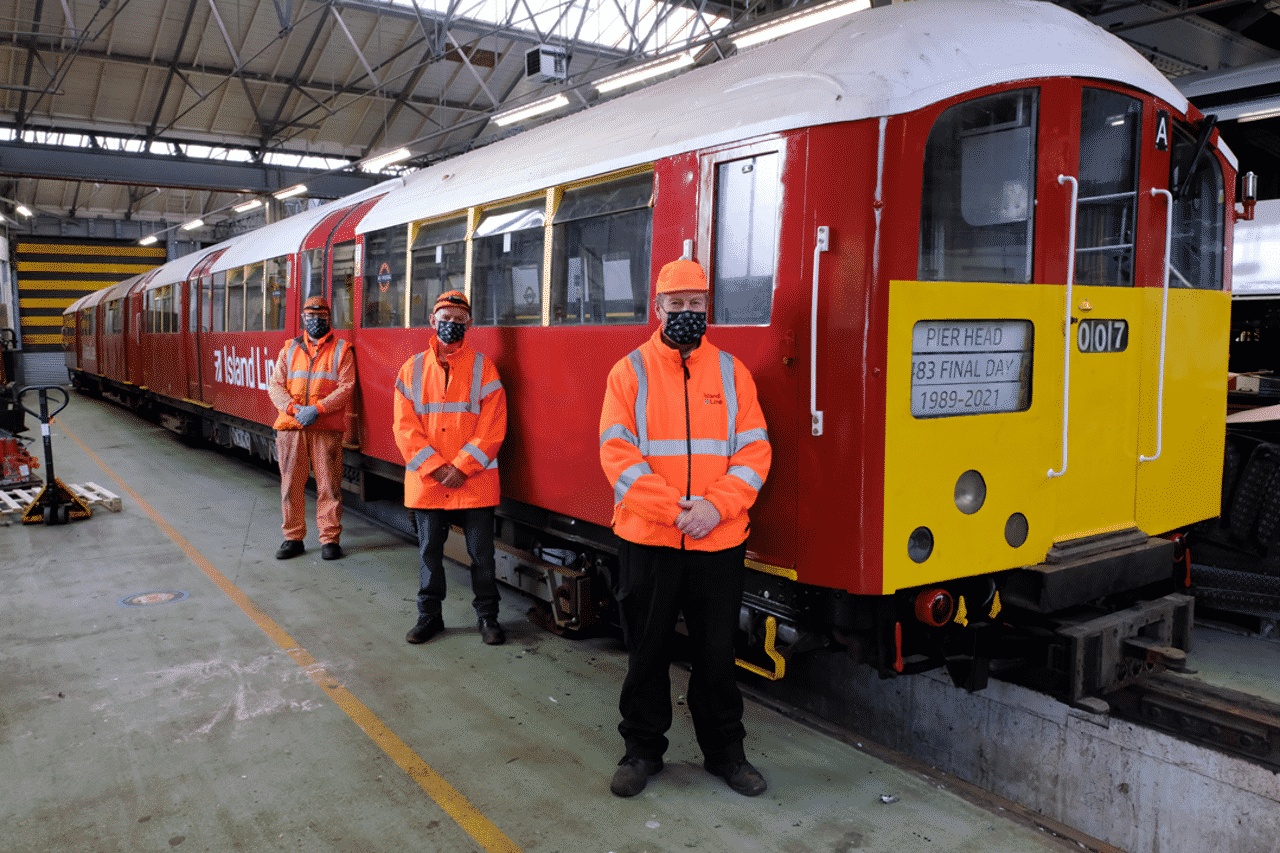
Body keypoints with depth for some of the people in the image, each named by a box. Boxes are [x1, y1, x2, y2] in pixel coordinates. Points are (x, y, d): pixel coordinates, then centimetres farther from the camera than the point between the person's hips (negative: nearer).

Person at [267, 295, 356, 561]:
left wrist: (317, 409, -15)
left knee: (328, 485, -1)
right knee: (291, 483, 6)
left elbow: (346, 387, -4)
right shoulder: (289, 349, 15)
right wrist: (293, 408, -11)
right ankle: (293, 538, 17)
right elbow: (275, 385, 8)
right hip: (290, 427, 3)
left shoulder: (342, 350, 6)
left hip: (327, 428, -3)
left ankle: (330, 539, 10)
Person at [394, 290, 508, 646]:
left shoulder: (483, 367, 0)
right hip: (426, 480, 2)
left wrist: (461, 467, -13)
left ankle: (487, 616, 21)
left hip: (474, 480, -2)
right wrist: (434, 467, -11)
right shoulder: (413, 369, 6)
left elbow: (492, 427, -6)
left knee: (481, 553, 6)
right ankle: (429, 616, 28)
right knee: (429, 551, 13)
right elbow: (406, 426, 0)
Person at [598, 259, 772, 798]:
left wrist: (715, 506, -15)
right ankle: (642, 750, 29)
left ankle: (725, 752, 30)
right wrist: (675, 508, -17)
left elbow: (754, 450, 0)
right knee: (646, 651, 11)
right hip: (646, 539, -1)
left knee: (716, 653, 12)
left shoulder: (731, 372, 5)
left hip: (720, 542, 1)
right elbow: (617, 453, -8)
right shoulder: (629, 372, 1)